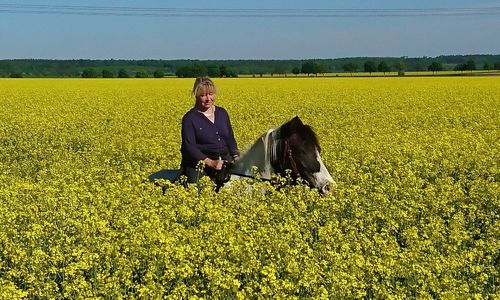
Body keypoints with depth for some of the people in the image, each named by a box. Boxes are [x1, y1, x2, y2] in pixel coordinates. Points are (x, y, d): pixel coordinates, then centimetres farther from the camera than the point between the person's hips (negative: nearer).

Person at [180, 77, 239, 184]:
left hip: (224, 161, 5)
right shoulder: (189, 118, -5)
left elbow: (230, 139, 17)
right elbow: (189, 147, -11)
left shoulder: (222, 113, 12)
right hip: (200, 164, -4)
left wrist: (236, 158, 0)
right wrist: (210, 162, -22)